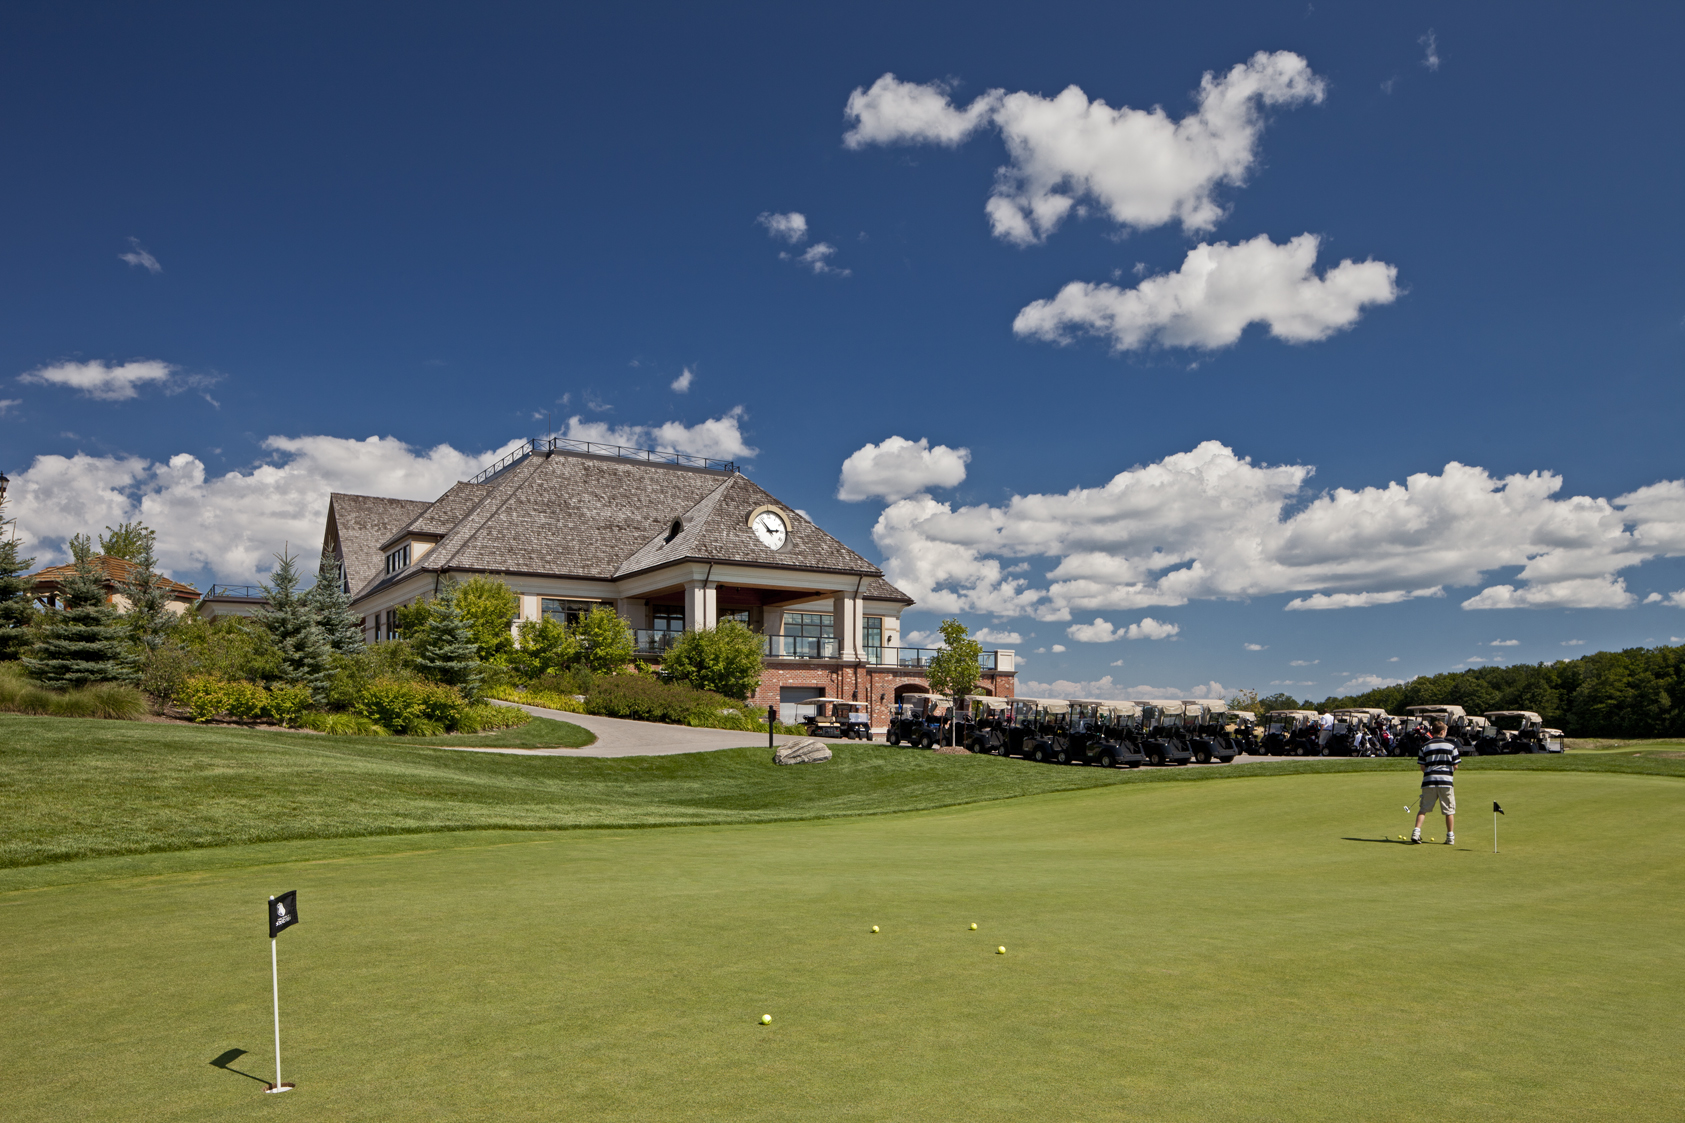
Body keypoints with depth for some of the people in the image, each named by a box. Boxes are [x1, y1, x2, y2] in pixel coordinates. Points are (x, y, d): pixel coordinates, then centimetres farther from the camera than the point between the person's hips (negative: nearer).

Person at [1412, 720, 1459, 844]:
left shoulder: (1425, 746, 5)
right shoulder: (1451, 745, 2)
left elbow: (1422, 767, 4)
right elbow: (1455, 766, 3)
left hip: (1429, 780, 1)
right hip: (1446, 780, -1)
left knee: (1423, 808, 7)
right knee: (1449, 810, 10)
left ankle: (1416, 832, -6)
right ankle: (1450, 837, 12)